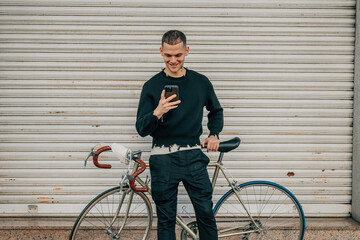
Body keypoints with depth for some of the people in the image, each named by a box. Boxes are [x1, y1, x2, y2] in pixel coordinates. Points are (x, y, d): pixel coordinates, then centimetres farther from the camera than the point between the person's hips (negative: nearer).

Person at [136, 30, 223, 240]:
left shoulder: (201, 82, 6)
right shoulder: (152, 86, 0)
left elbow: (216, 111, 24)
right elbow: (142, 129, -5)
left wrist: (214, 134, 8)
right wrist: (157, 113, -24)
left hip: (193, 156, 1)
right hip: (163, 160, -1)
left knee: (206, 214, 2)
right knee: (166, 220, 6)